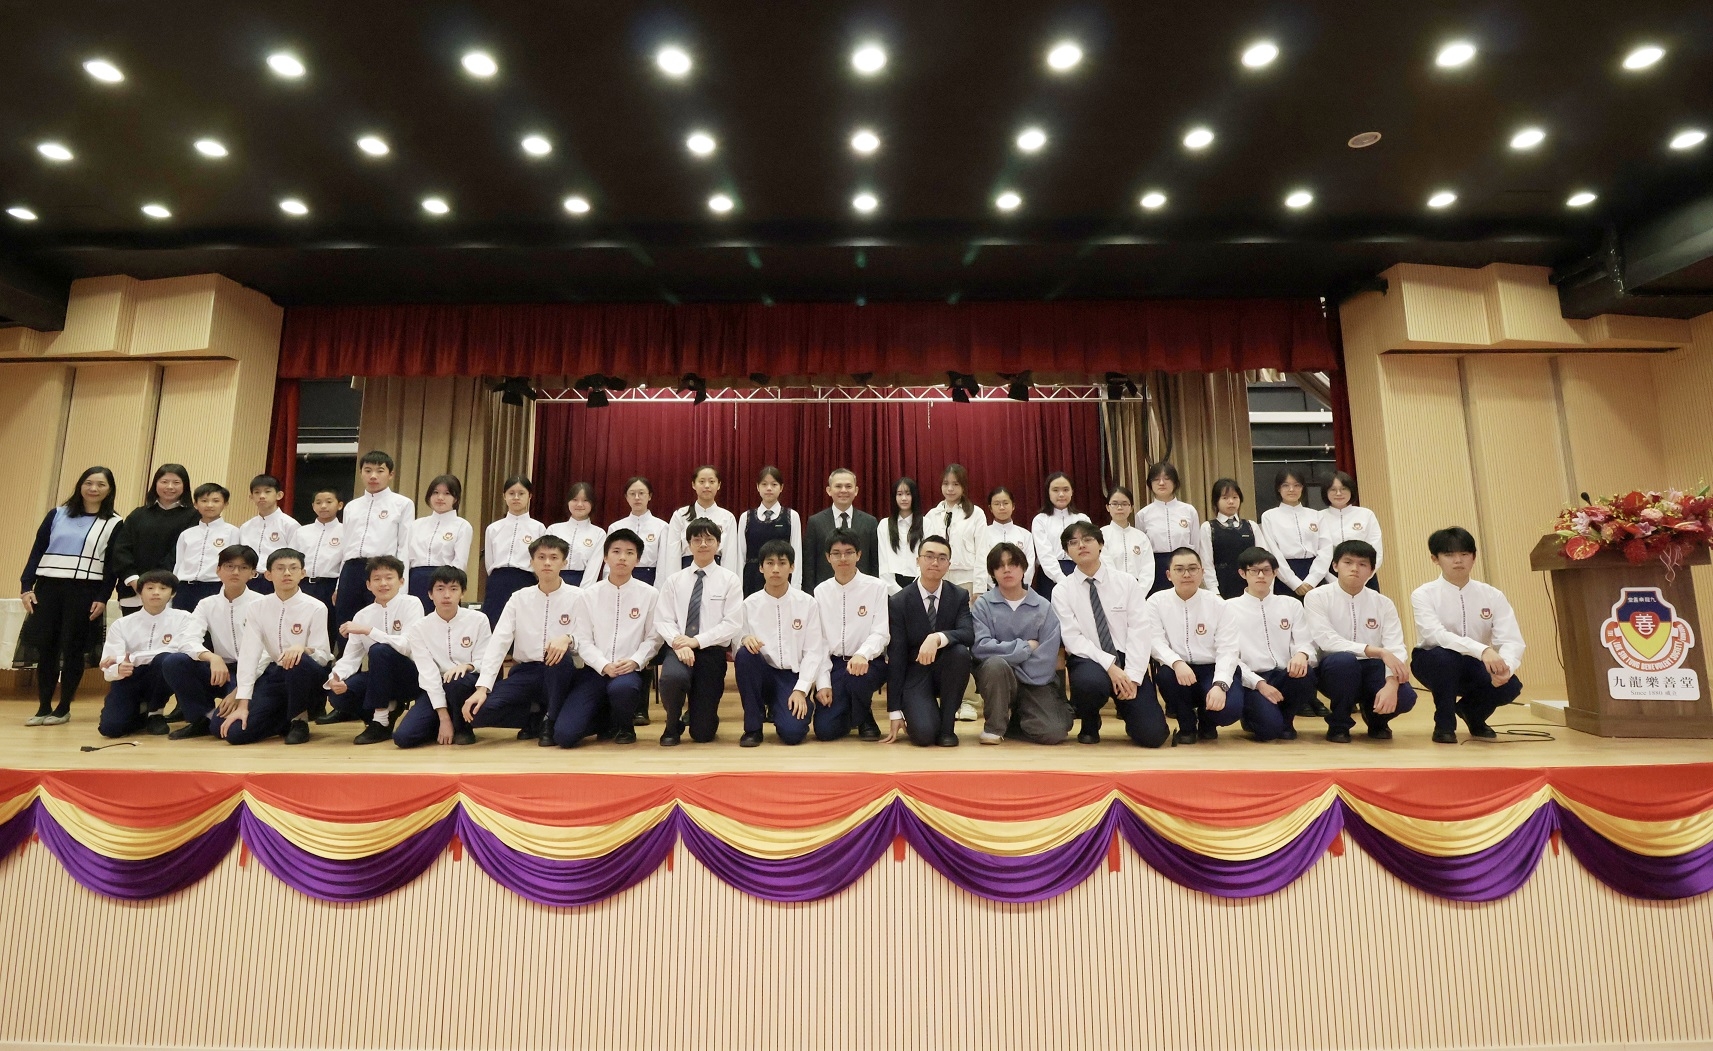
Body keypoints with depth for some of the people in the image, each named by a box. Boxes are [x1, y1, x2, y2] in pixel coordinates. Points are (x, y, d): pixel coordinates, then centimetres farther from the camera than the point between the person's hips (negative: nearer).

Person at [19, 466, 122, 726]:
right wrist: (26, 586, 0)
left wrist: (103, 598, -8)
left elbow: (113, 565, -1)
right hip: (48, 587, 3)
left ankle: (63, 709, 11)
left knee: (73, 650, 1)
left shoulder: (113, 524, 3)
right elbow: (37, 551, 9)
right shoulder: (57, 514, 11)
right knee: (45, 648, 3)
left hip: (85, 591, -2)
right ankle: (43, 708, 14)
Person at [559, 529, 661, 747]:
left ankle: (623, 726, -2)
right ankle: (605, 718, 18)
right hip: (594, 670, 1)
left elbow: (653, 638, 3)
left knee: (621, 687, -40)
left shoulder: (649, 594, 1)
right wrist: (604, 666, -14)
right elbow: (583, 641, 2)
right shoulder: (589, 594, 4)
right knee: (564, 734, -17)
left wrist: (635, 661, -15)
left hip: (630, 671, -1)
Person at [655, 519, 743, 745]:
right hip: (679, 647, 1)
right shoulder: (675, 580, 7)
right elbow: (663, 620, 1)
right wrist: (679, 643, -18)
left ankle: (700, 716, 40)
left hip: (712, 650, -1)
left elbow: (733, 623, -7)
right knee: (672, 677, -37)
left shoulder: (729, 579, 0)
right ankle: (673, 725, -3)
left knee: (702, 734, -2)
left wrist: (697, 641, -15)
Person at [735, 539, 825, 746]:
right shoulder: (750, 604, -1)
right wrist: (744, 639, -23)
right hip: (763, 674, 2)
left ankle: (778, 710, 15)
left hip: (793, 677, -2)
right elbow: (737, 645, 1)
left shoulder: (806, 602, -3)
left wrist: (801, 690, -13)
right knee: (744, 654, -30)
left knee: (792, 732, -24)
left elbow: (814, 651, -4)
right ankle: (753, 727, -12)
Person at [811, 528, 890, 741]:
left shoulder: (877, 587, -5)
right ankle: (850, 712, 25)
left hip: (869, 662, -2)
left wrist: (862, 654, -31)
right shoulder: (820, 592, 4)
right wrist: (823, 682, -6)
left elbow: (881, 633, -10)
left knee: (857, 674, -38)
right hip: (833, 664, 2)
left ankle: (864, 719, -2)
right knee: (825, 730, -13)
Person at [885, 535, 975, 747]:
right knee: (924, 734, -26)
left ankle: (947, 725, -11)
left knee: (960, 651, -31)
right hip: (915, 675, -3)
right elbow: (895, 656, -10)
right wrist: (895, 711, -11)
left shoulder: (959, 596, -2)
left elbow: (969, 635, -18)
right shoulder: (899, 602, -8)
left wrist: (938, 638, -40)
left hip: (946, 671, 3)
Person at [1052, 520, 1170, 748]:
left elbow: (1140, 629, -6)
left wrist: (1132, 676, -15)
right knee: (1091, 682, -37)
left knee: (1152, 734, -14)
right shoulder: (1062, 591, -2)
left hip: (1127, 661, 1)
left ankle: (1127, 709, 24)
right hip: (1089, 661, -1)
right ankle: (1090, 726, -2)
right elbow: (1073, 638, -9)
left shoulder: (1127, 582, 1)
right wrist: (1109, 665, -21)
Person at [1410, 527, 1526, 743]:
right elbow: (1435, 635, -29)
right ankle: (1444, 723, -11)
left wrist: (1506, 667, -37)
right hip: (1434, 663, -3)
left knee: (1509, 685, -27)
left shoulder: (1492, 595, -4)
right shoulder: (1423, 595, -14)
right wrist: (1482, 649, -45)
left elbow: (1512, 640, -15)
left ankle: (1472, 712, 11)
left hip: (1476, 665, 3)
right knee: (1446, 656, -37)